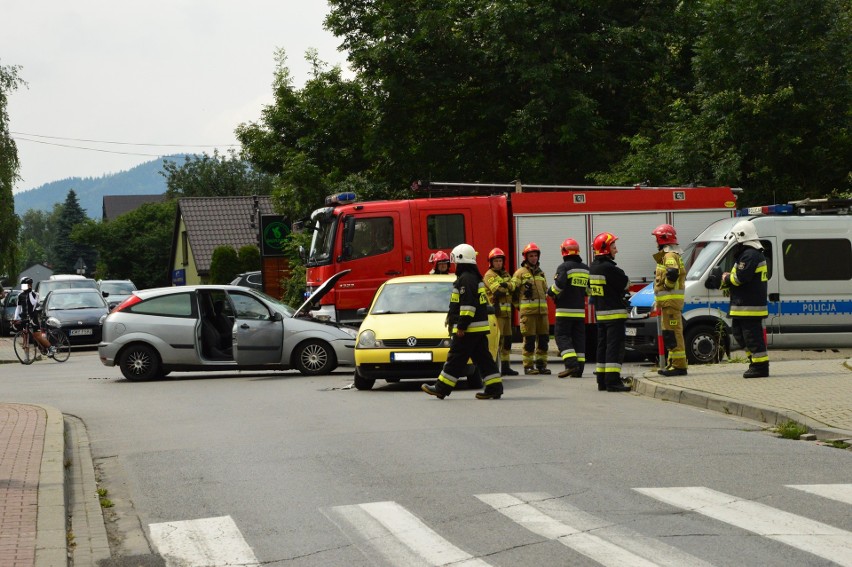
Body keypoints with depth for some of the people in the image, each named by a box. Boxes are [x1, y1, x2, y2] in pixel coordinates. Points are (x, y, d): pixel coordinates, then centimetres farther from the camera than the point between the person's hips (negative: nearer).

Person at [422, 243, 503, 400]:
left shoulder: (465, 279, -14)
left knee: (456, 359, -4)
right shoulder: (475, 277, 18)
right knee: (483, 359, 8)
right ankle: (494, 387, 4)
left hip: (469, 328, -10)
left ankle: (441, 388, 1)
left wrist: (461, 326, -21)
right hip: (480, 327, 10)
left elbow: (467, 305, -22)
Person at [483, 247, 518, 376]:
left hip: (507, 310, 8)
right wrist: (508, 289, -1)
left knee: (507, 338, 10)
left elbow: (512, 286, 2)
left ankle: (505, 366, 16)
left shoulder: (505, 274, 21)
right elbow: (497, 290, -17)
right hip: (496, 310, -8)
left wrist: (505, 285, -17)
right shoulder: (489, 275, -3)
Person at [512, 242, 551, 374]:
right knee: (529, 339, -6)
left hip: (542, 309, 6)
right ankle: (528, 366, -3)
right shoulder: (520, 272, 2)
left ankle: (541, 364, 11)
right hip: (528, 310, -6)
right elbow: (512, 288, -6)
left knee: (543, 337, 5)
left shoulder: (541, 273, 21)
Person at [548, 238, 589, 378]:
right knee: (579, 338, 7)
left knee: (562, 336, -3)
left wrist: (550, 293, -3)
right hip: (580, 309, 6)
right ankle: (579, 368, 4)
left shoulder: (564, 267, -10)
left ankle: (571, 364, -18)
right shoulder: (585, 268, 12)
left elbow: (559, 284, -20)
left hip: (565, 309, -6)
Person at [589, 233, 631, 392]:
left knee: (603, 346, 13)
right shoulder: (608, 268, -19)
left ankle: (602, 381, 15)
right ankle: (612, 381, -14)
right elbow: (625, 283, -14)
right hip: (615, 313, -9)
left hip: (600, 313, 9)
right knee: (615, 347, -9)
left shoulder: (593, 268, 11)